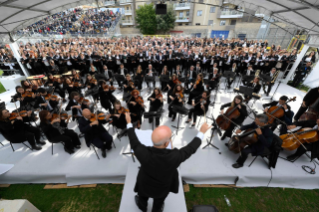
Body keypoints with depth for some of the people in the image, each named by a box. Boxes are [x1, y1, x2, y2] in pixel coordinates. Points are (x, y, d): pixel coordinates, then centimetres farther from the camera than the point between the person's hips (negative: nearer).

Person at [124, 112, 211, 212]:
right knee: (159, 201, 35)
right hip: (162, 188, 0)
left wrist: (129, 123, -8)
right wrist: (202, 132, -12)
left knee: (142, 198, 37)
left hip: (145, 185, 1)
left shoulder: (143, 154, -42)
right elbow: (191, 148, -26)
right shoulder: (174, 157, -43)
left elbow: (134, 142, -21)